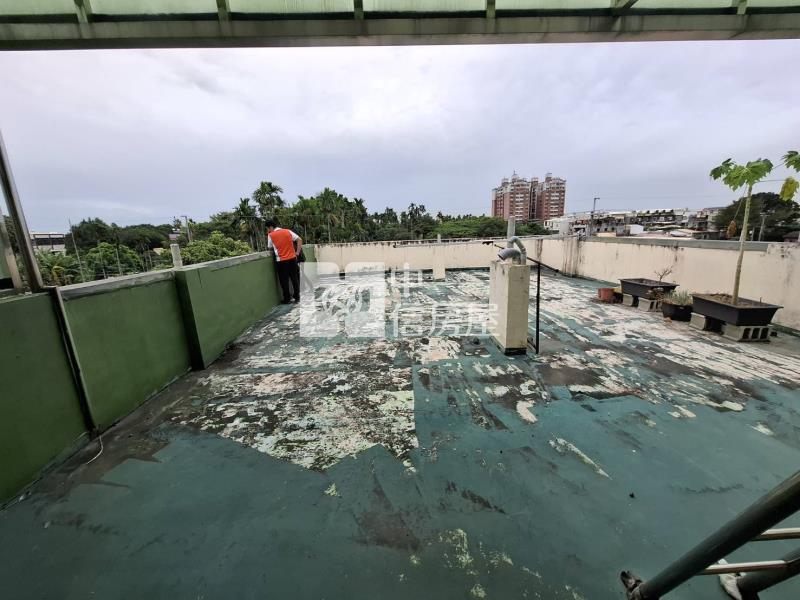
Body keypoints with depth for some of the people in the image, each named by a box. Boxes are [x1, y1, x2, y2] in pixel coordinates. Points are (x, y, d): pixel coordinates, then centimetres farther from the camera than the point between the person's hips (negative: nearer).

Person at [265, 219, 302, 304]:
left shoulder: (270, 235, -1)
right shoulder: (288, 231, 6)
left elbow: (270, 248, 6)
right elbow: (299, 239, 2)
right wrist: (297, 252, 4)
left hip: (281, 261, -3)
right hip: (292, 258, 3)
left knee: (284, 281, 8)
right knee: (295, 278, 13)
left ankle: (287, 299, 13)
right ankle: (297, 297, 19)